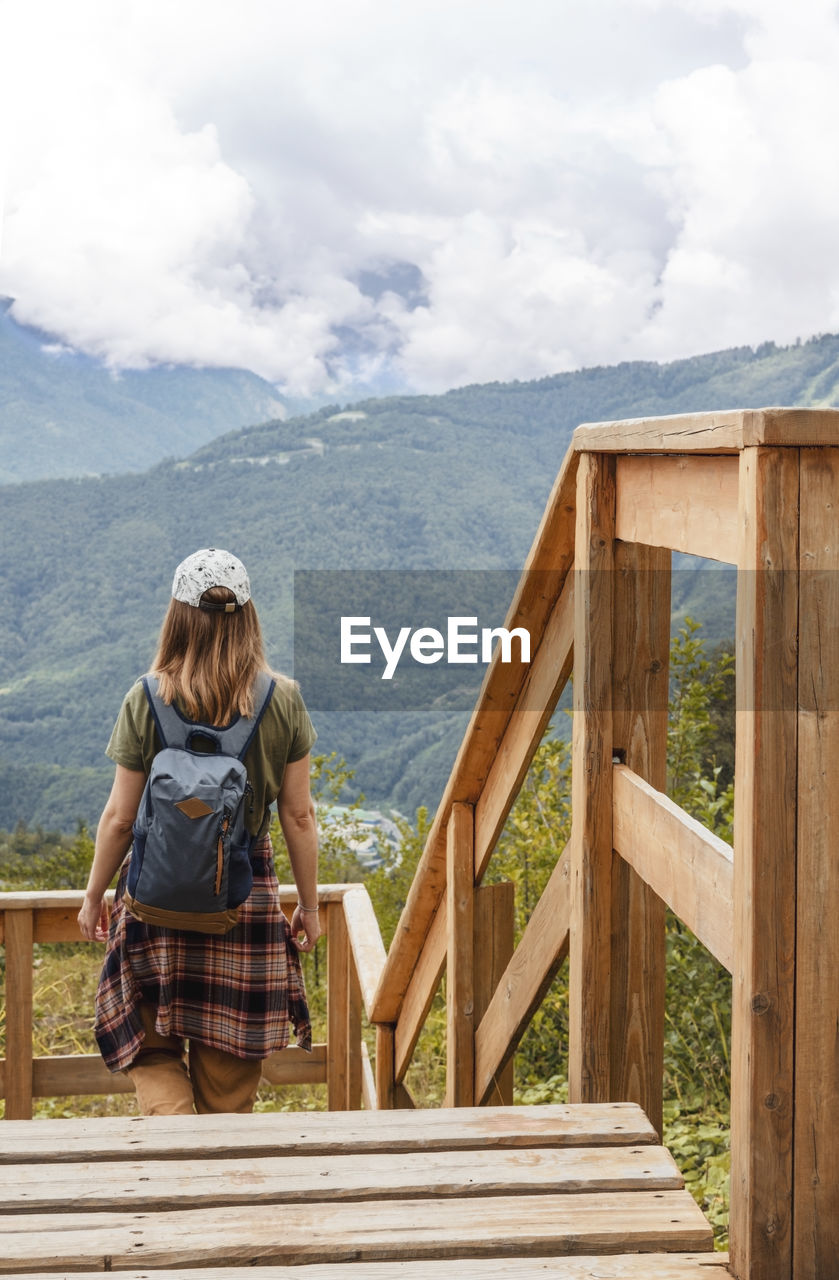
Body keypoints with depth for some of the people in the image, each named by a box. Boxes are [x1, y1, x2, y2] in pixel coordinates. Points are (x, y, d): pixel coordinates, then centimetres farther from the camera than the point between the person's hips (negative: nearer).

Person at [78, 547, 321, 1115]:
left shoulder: (147, 699, -9)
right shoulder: (283, 700, -6)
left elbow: (120, 816, -5)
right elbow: (298, 815, -2)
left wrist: (93, 897, 9)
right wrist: (309, 906, 10)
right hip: (248, 891, 1)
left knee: (152, 1047, 13)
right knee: (229, 1068, 13)